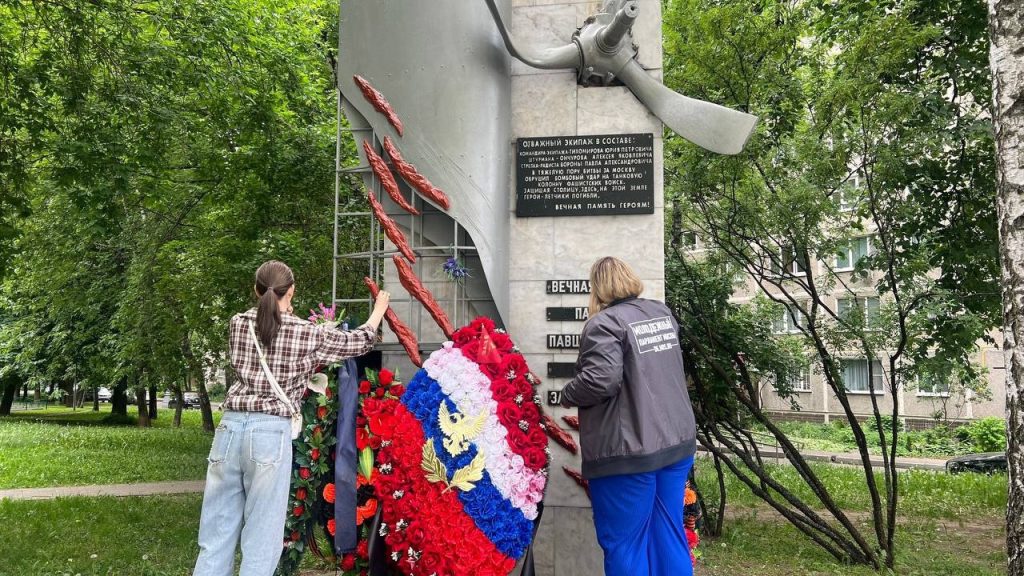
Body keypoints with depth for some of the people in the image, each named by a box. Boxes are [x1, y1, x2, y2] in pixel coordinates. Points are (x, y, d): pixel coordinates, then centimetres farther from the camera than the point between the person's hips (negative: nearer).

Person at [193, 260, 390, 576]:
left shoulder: (238, 324, 8)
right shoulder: (308, 333, 0)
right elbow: (360, 341, 15)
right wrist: (380, 307, 33)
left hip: (231, 427, 4)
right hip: (271, 433, -4)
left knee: (216, 538, 11)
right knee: (260, 543, 3)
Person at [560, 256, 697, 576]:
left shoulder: (604, 323, -13)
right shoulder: (663, 313, 11)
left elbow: (600, 381, -24)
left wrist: (567, 395, -7)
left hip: (628, 451, -7)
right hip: (677, 442, 8)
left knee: (625, 544, 5)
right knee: (669, 536, 17)